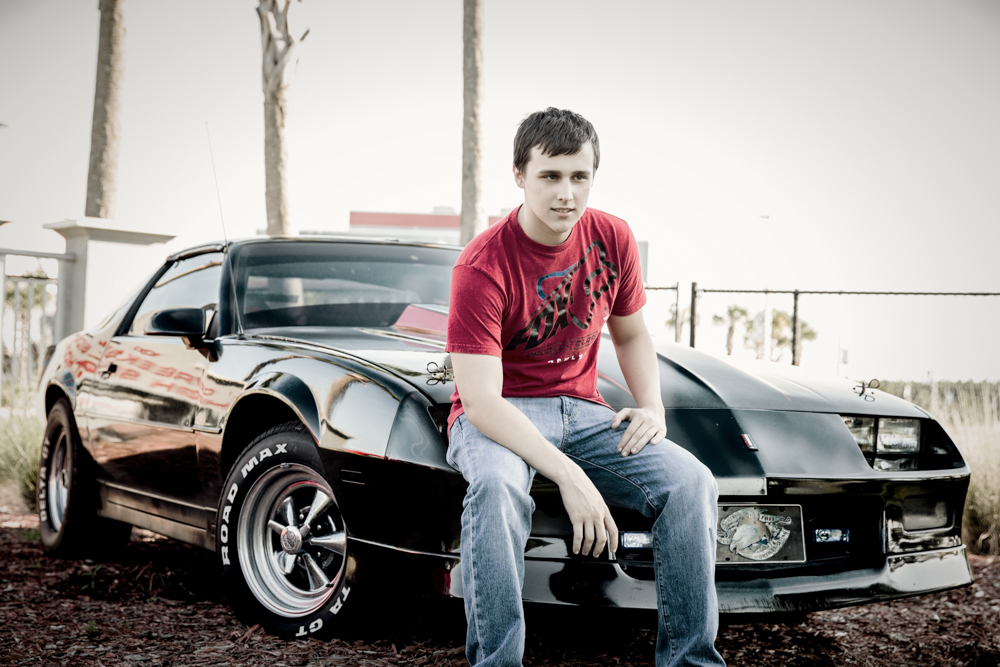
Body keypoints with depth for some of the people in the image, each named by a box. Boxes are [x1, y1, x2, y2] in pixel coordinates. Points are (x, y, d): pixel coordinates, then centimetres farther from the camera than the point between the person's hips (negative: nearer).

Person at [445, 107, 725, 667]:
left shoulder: (613, 239, 0)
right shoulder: (483, 266, -18)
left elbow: (632, 334, 17)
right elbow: (480, 399, -25)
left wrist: (652, 406, -4)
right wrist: (570, 477, -33)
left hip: (581, 410, 5)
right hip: (496, 417, -5)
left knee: (692, 483, -19)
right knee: (498, 486, -40)